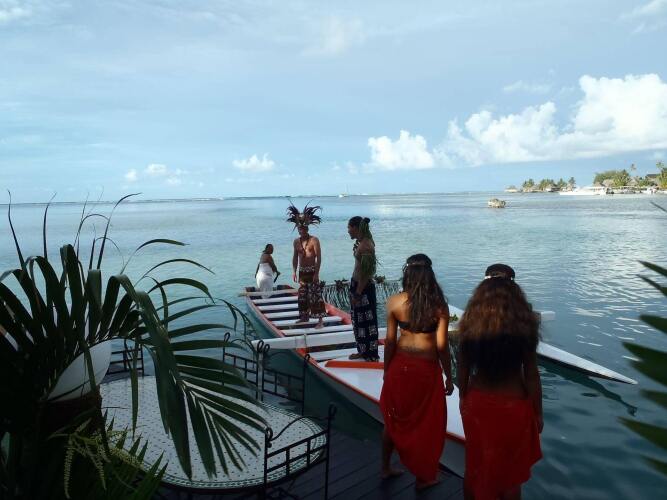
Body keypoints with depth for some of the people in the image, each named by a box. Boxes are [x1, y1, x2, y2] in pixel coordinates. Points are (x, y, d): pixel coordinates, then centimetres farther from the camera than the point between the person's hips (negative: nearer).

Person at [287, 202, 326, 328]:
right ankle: (305, 316, 29)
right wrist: (294, 271, 6)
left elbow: (319, 258, -13)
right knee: (302, 295, 14)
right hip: (302, 271, 6)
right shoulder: (296, 242, 8)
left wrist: (316, 273, -18)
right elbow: (295, 257, 14)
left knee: (316, 296, -7)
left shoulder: (314, 240, -10)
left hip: (312, 271, -6)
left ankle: (320, 320, -4)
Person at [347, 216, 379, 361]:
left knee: (367, 322, 1)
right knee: (358, 320, 18)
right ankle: (362, 351, 32)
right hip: (356, 284, 10)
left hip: (364, 288, -10)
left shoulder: (366, 246, -22)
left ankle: (371, 355, 12)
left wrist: (358, 294, -21)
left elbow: (366, 273, -23)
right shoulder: (361, 242, 8)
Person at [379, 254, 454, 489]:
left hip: (400, 366, 2)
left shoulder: (394, 302, -9)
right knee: (427, 423, 17)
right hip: (427, 369, -2)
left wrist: (387, 370, 9)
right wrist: (449, 377, 1)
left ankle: (386, 467, 38)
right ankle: (423, 477, 33)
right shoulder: (439, 305, -14)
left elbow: (390, 340, -4)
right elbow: (442, 345, -11)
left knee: (395, 419, 22)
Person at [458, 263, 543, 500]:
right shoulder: (523, 323, -18)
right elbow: (531, 374, -12)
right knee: (510, 471, 19)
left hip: (477, 402, 2)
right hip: (512, 405, -2)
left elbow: (462, 369, -4)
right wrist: (537, 412, 3)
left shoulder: (470, 322, -12)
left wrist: (464, 399, 13)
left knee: (475, 465, 22)